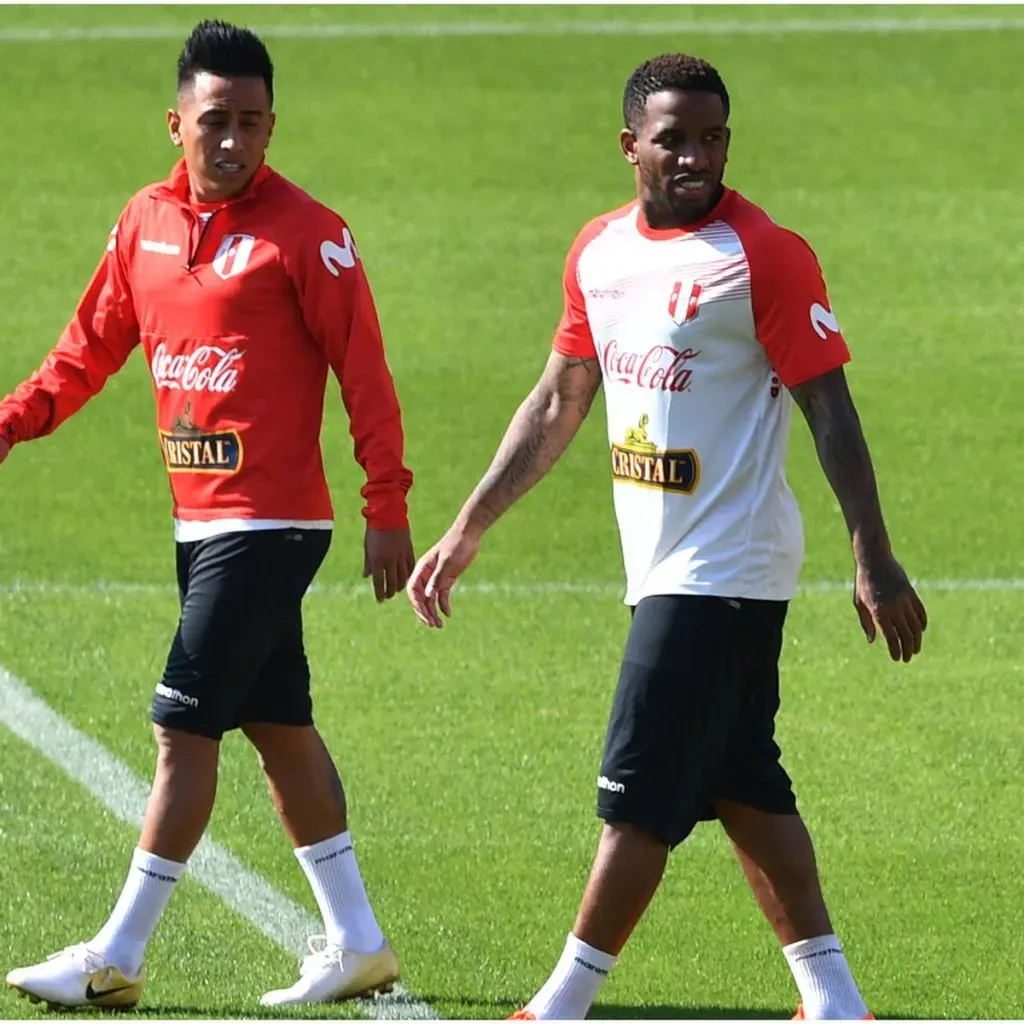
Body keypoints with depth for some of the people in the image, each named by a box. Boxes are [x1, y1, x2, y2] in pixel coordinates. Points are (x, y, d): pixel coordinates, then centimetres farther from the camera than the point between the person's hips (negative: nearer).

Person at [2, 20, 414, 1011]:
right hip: (202, 521, 7)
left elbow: (362, 372, -10)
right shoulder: (146, 221, 9)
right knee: (279, 727, 13)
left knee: (184, 727, -8)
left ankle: (116, 957, -4)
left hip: (269, 526, -7)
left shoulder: (306, 232, -10)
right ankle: (356, 942, 21)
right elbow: (92, 346, 17)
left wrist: (388, 509, -13)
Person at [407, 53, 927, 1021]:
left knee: (641, 791, -5)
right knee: (742, 787, 11)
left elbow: (831, 411, -13)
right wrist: (466, 532, 18)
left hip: (725, 571, -8)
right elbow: (557, 403, 19)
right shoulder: (600, 250, 9)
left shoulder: (766, 254, -13)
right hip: (665, 567, 8)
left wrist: (874, 561, -18)